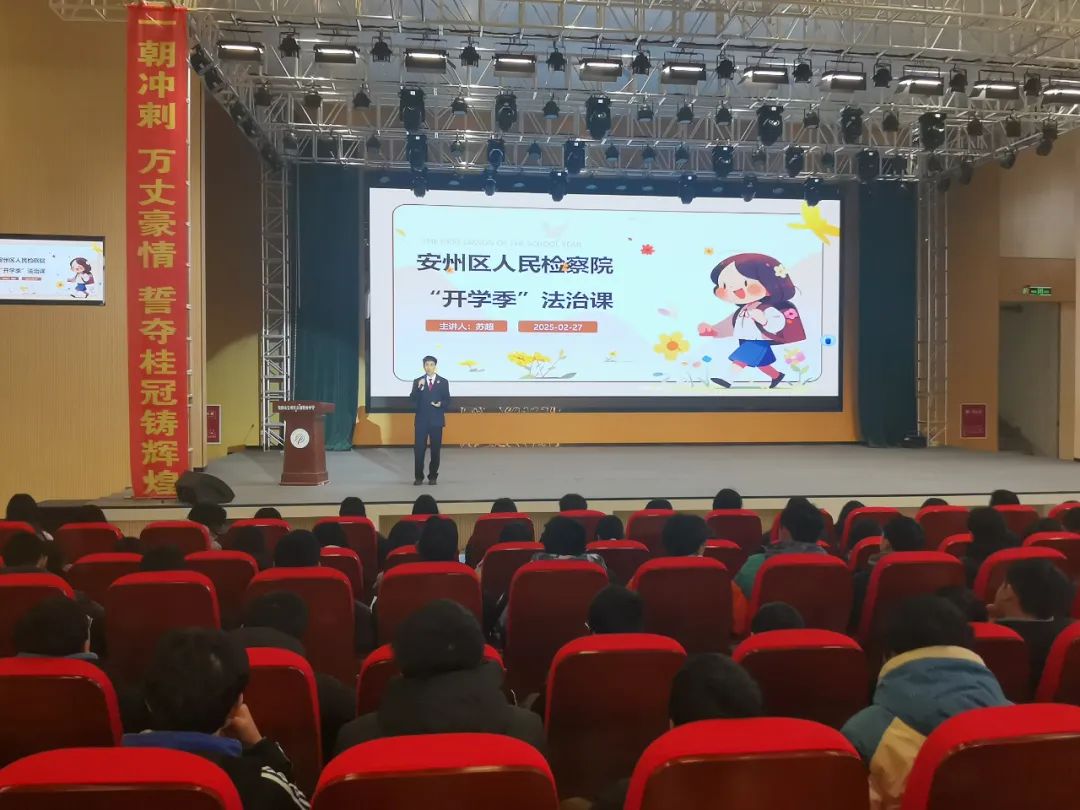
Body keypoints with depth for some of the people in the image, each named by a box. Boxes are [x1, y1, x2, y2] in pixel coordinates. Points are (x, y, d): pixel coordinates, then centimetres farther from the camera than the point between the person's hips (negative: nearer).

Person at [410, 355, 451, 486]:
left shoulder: (443, 382, 4)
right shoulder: (417, 381, 5)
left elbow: (447, 401, 5)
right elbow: (412, 400, -5)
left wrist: (441, 404, -16)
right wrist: (419, 388, -19)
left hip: (436, 420, 0)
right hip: (421, 420, 0)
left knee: (436, 449, 4)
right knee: (419, 449, -3)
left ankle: (433, 476, 13)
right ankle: (418, 476, 6)